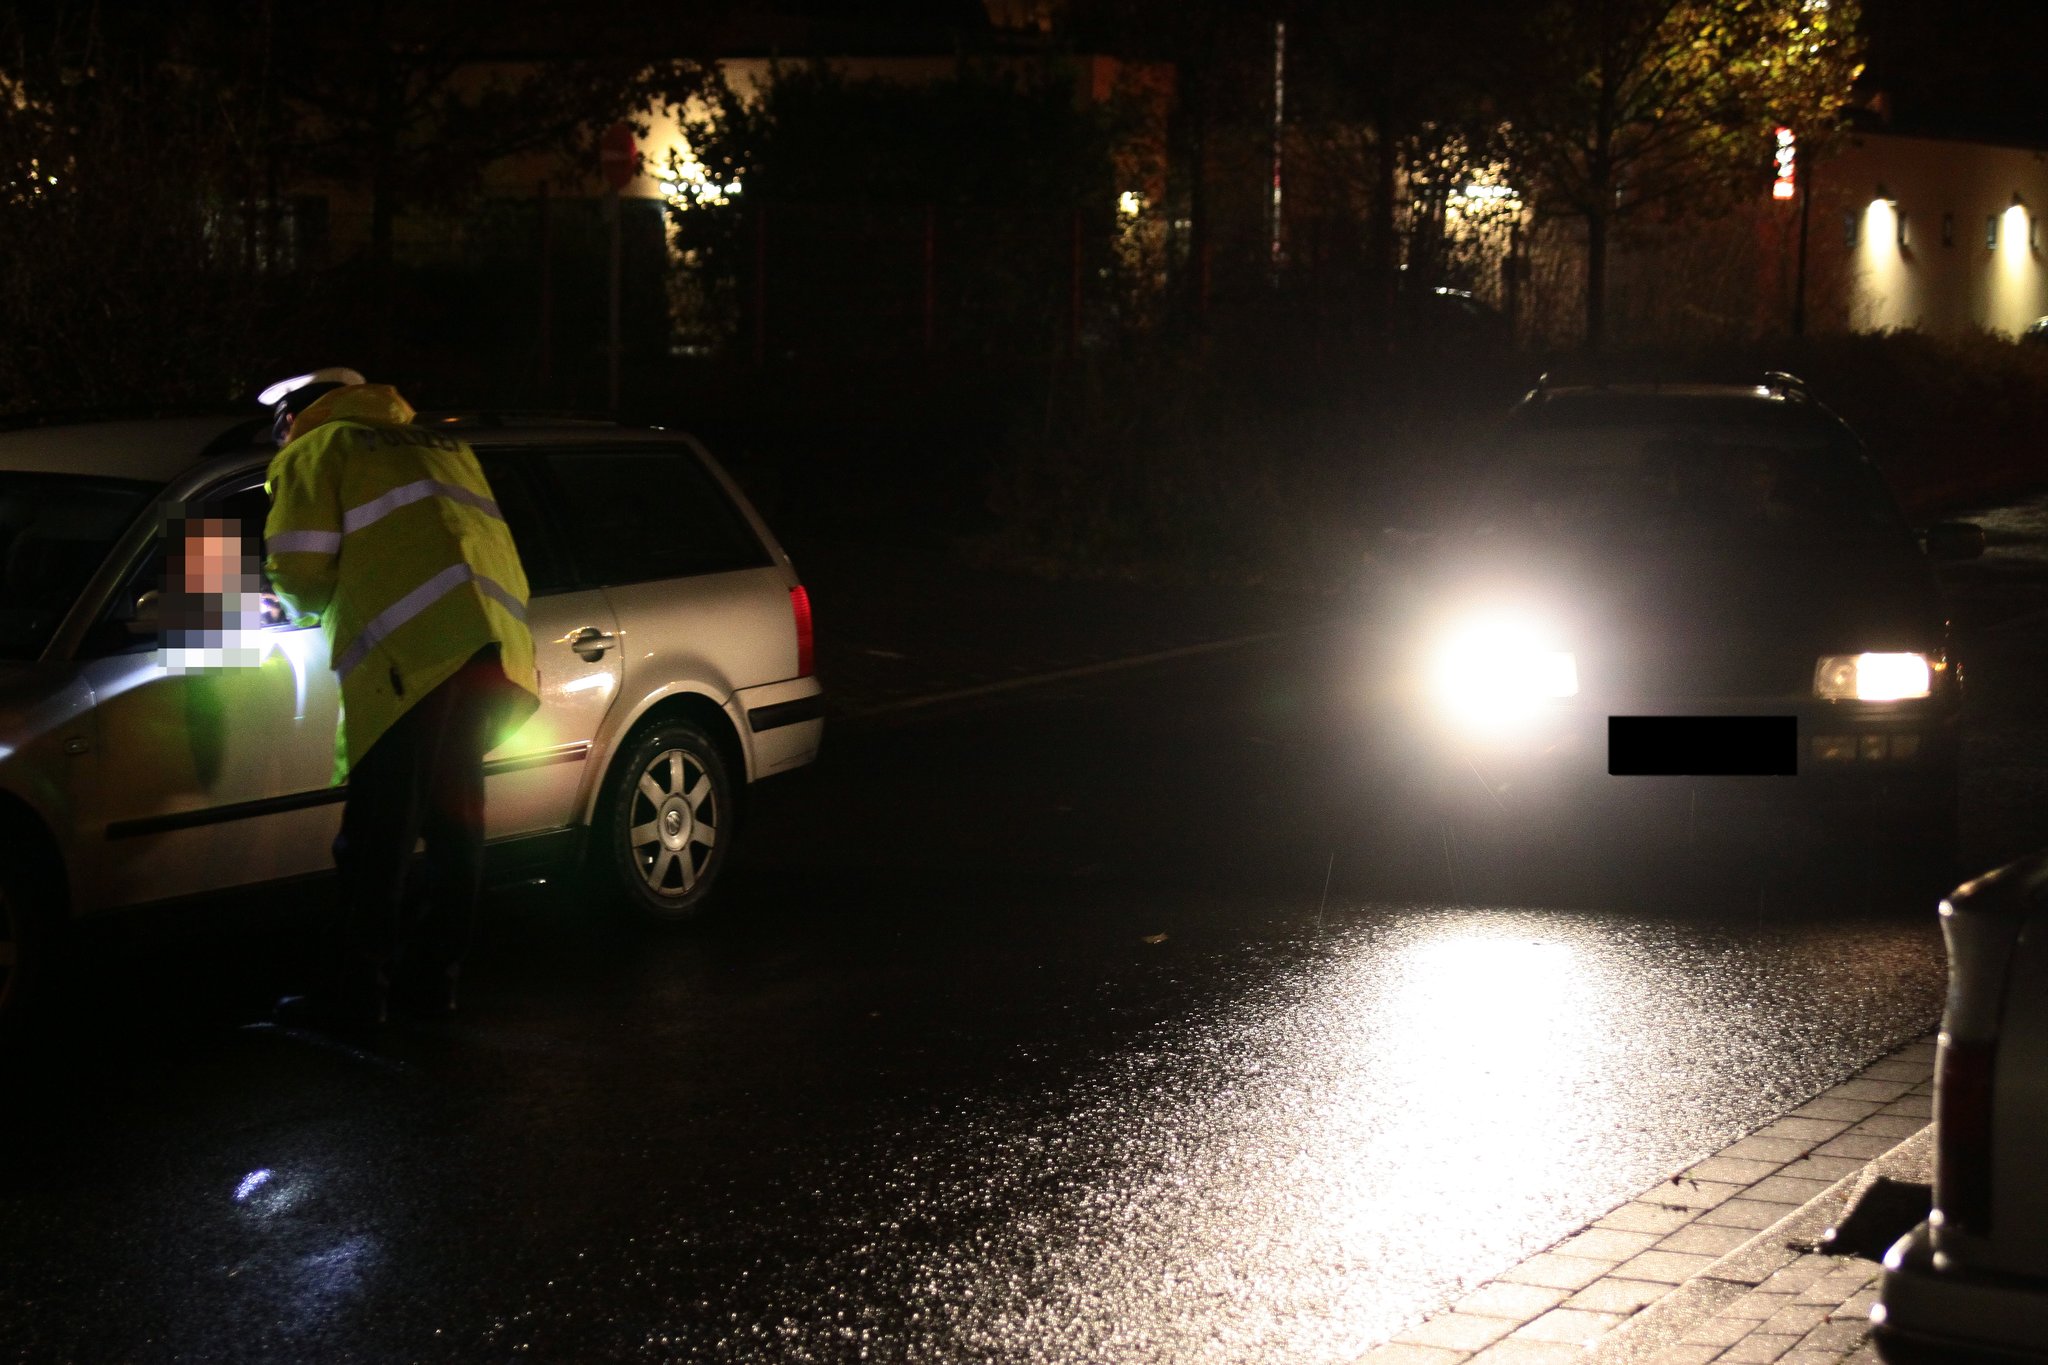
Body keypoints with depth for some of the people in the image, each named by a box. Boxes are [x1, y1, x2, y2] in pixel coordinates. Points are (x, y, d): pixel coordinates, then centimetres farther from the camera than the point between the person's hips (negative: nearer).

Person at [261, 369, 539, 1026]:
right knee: (452, 816, 15)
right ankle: (433, 975, 20)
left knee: (378, 828, -2)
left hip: (413, 651, -7)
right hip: (496, 645, 7)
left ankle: (357, 990, 1)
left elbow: (299, 565, -1)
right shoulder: (443, 446, 32)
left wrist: (304, 606, 23)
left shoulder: (317, 449, 11)